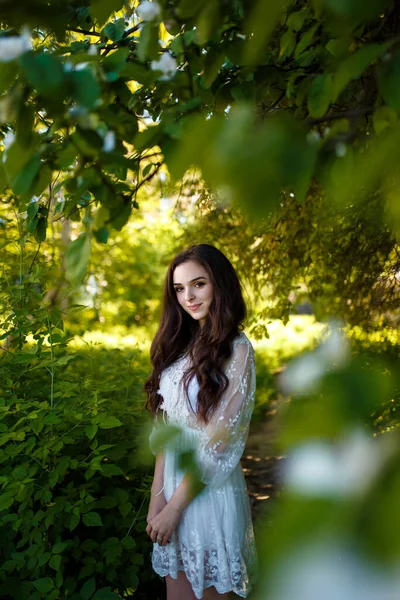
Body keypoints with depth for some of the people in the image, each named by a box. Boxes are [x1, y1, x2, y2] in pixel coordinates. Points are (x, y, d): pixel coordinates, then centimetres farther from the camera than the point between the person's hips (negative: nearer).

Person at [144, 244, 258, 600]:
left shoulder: (236, 349, -13)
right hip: (173, 482, 6)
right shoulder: (182, 345, 7)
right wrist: (157, 495, -4)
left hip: (209, 489, -5)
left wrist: (174, 507, -14)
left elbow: (218, 441, -17)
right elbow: (164, 428, 4)